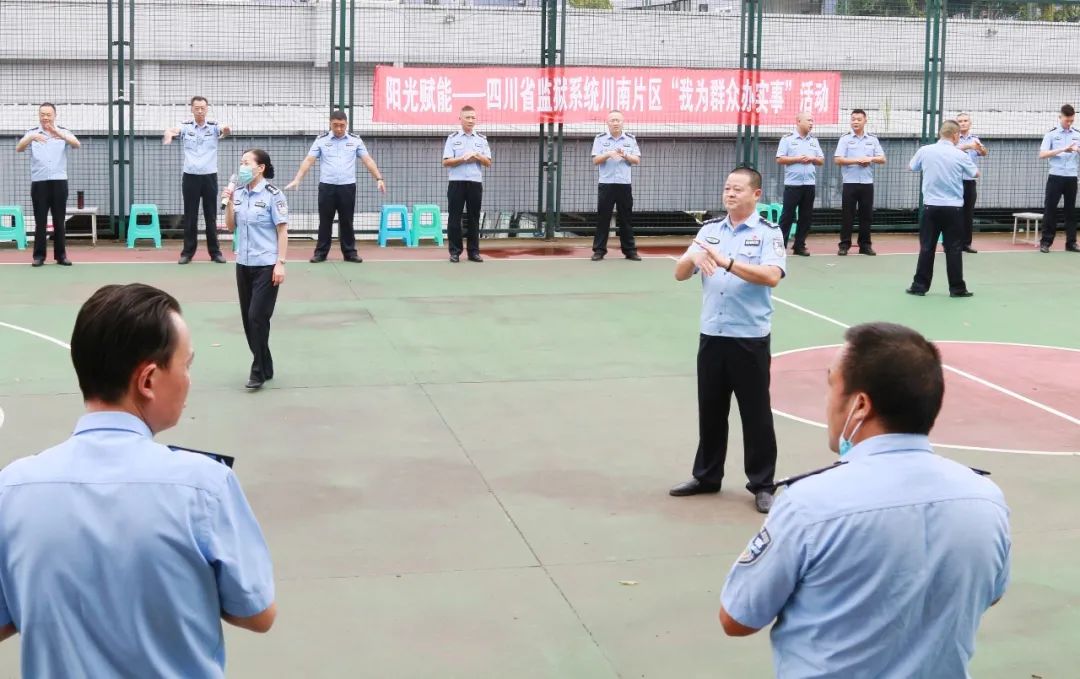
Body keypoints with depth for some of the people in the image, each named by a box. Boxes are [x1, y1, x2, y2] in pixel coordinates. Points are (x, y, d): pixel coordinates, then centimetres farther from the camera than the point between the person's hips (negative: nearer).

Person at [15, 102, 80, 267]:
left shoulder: (64, 132, 4)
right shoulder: (32, 133, 5)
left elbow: (77, 144, -16)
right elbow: (19, 149, -11)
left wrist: (60, 134, -36)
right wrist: (31, 137, -32)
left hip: (59, 182, 0)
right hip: (39, 182, 0)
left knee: (59, 221, 4)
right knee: (40, 221, 1)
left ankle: (61, 255, 10)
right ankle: (39, 255, 5)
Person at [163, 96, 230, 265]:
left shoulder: (214, 126, -1)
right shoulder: (185, 126, -1)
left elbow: (224, 131, -22)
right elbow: (172, 130, -21)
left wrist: (226, 130, -47)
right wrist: (169, 133, -46)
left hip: (209, 176, 0)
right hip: (190, 176, 0)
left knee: (211, 216, 6)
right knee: (190, 217, 4)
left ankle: (215, 252, 13)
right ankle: (188, 252, 11)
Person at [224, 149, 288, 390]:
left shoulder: (272, 195, -11)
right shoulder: (239, 193, 5)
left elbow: (282, 231, -9)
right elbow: (231, 227, 13)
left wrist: (280, 263, -13)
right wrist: (229, 204, -3)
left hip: (266, 265, -6)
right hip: (243, 264, 6)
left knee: (257, 317, -9)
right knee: (248, 318, 9)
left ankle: (258, 372, 0)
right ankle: (265, 367, 22)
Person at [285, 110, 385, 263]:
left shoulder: (355, 140, 3)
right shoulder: (321, 140, 1)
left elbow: (368, 160, 2)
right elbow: (308, 160, -1)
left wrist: (379, 178, -9)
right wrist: (297, 180, -10)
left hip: (347, 187, 0)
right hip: (327, 187, 0)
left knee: (347, 221, 6)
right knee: (325, 221, 4)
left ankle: (350, 252, 13)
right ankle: (321, 252, 11)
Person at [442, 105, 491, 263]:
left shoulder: (482, 139, 11)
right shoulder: (453, 138, 4)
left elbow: (488, 162, 7)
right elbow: (446, 162, -2)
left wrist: (477, 156, -11)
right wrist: (463, 158, -14)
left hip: (476, 183, 2)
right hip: (457, 182, -2)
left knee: (474, 218, 5)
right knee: (454, 217, -1)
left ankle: (474, 251, 10)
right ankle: (455, 251, 4)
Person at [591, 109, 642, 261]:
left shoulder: (630, 139, 8)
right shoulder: (600, 139, 4)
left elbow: (637, 160, 3)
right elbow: (595, 160, -3)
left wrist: (625, 155, -16)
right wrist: (608, 155, -22)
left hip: (624, 184, 1)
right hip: (606, 184, -1)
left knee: (626, 218, 5)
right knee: (603, 218, -1)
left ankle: (629, 250, 10)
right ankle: (599, 250, 4)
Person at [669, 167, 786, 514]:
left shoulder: (768, 233, -6)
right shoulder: (709, 230, 8)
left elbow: (772, 276, -22)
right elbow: (680, 274, 5)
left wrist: (727, 262, -30)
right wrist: (693, 256, -17)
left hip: (750, 339, -4)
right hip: (711, 336, 5)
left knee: (756, 414, 3)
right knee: (710, 410, 13)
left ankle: (762, 485, 12)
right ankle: (707, 476, 26)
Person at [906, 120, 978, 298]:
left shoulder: (924, 151, -3)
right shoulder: (960, 155, -7)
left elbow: (912, 167, 16)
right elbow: (975, 174, 9)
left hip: (931, 206, 2)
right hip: (953, 208, -2)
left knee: (927, 247, 7)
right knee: (954, 249, 3)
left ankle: (920, 285, 8)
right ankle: (957, 288, 6)